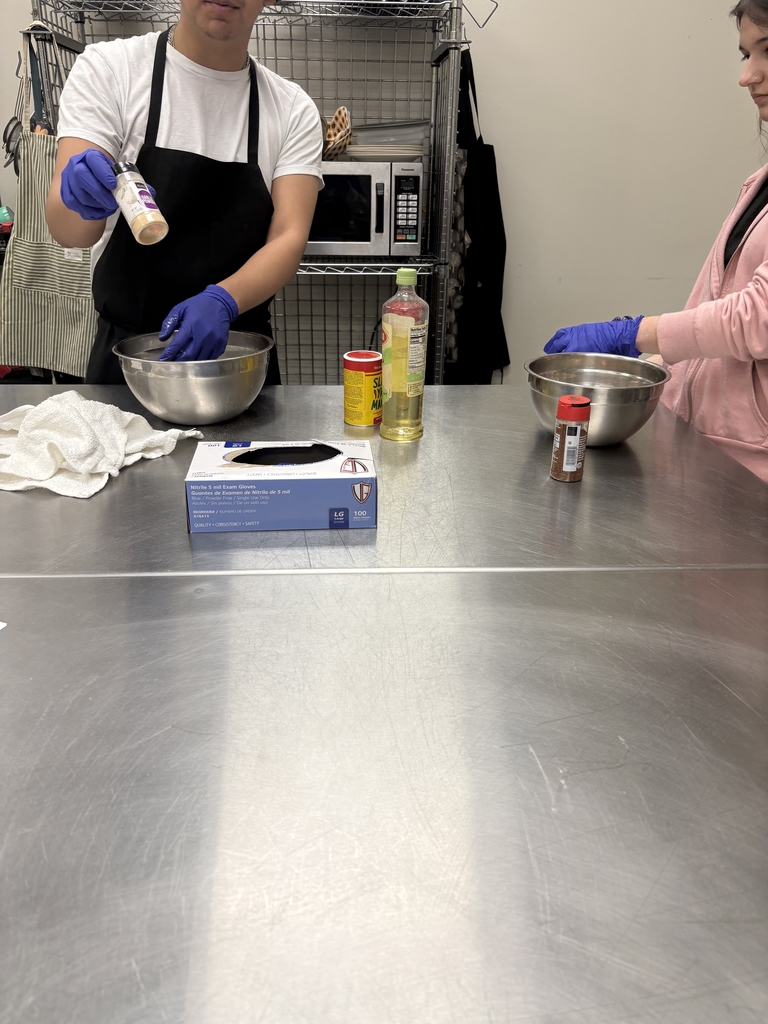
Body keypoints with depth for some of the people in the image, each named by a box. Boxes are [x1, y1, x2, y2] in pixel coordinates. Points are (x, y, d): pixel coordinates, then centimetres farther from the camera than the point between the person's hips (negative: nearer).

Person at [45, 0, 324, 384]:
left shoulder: (294, 110, -1)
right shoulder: (107, 68, -5)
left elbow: (289, 239, -12)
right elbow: (65, 229, -13)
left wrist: (222, 301, -31)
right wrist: (83, 201, -36)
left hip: (240, 357, 2)